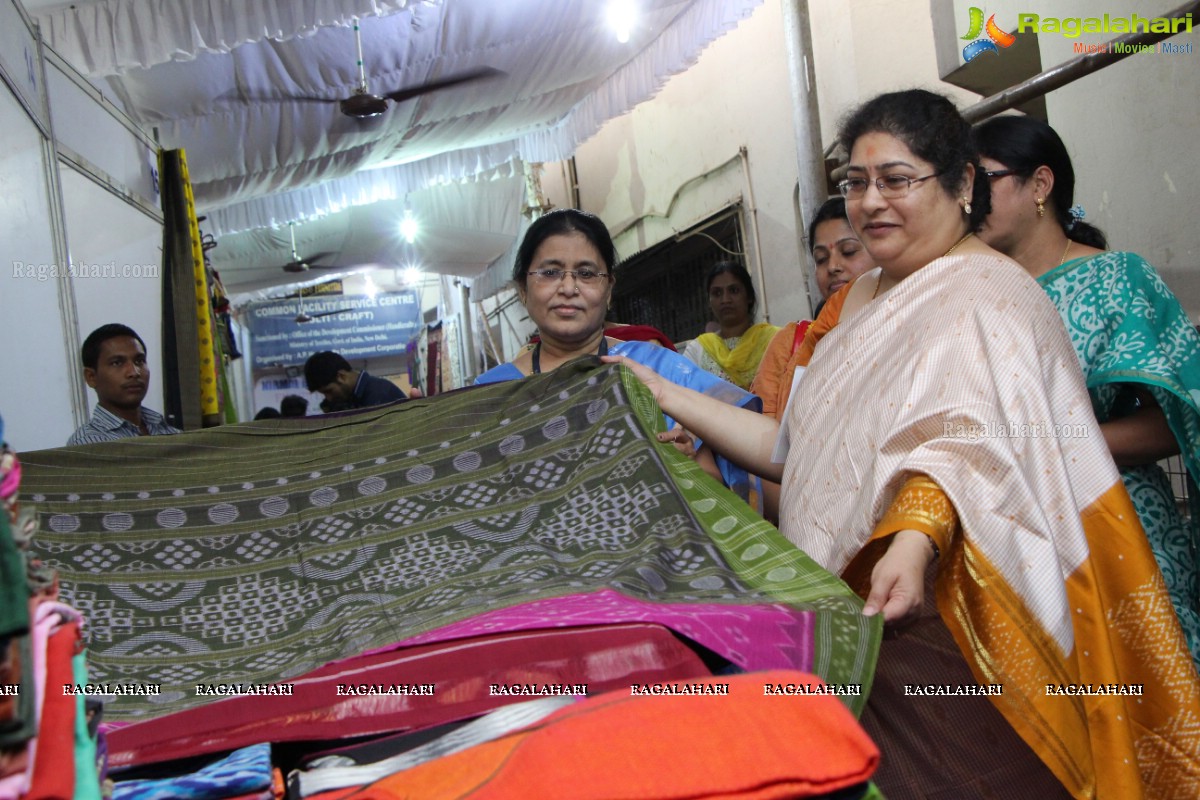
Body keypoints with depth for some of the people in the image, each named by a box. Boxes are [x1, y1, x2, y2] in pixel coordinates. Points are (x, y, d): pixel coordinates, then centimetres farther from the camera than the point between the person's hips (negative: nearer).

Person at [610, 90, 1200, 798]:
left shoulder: (986, 296, -7)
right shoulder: (867, 301, 20)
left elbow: (958, 443, -26)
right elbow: (799, 448, 17)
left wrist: (915, 542, -45)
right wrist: (667, 396, 13)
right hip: (854, 618, 8)